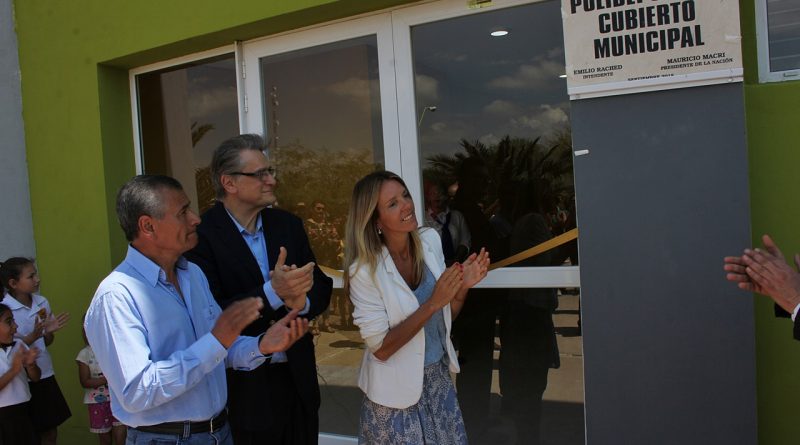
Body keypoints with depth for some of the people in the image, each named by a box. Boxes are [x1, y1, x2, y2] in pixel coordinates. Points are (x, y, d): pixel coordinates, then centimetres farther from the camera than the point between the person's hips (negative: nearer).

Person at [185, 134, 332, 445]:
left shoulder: (288, 224, 4)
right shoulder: (202, 235, -14)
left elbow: (322, 287, 2)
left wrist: (302, 301, -19)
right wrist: (272, 292, -30)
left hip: (297, 378, 5)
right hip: (244, 387, -5)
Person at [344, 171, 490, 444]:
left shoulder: (430, 240, -5)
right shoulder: (364, 270, -21)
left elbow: (446, 316, 5)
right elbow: (380, 348, -19)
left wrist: (463, 287, -15)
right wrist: (432, 303, -27)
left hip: (439, 378, 5)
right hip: (397, 392, -5)